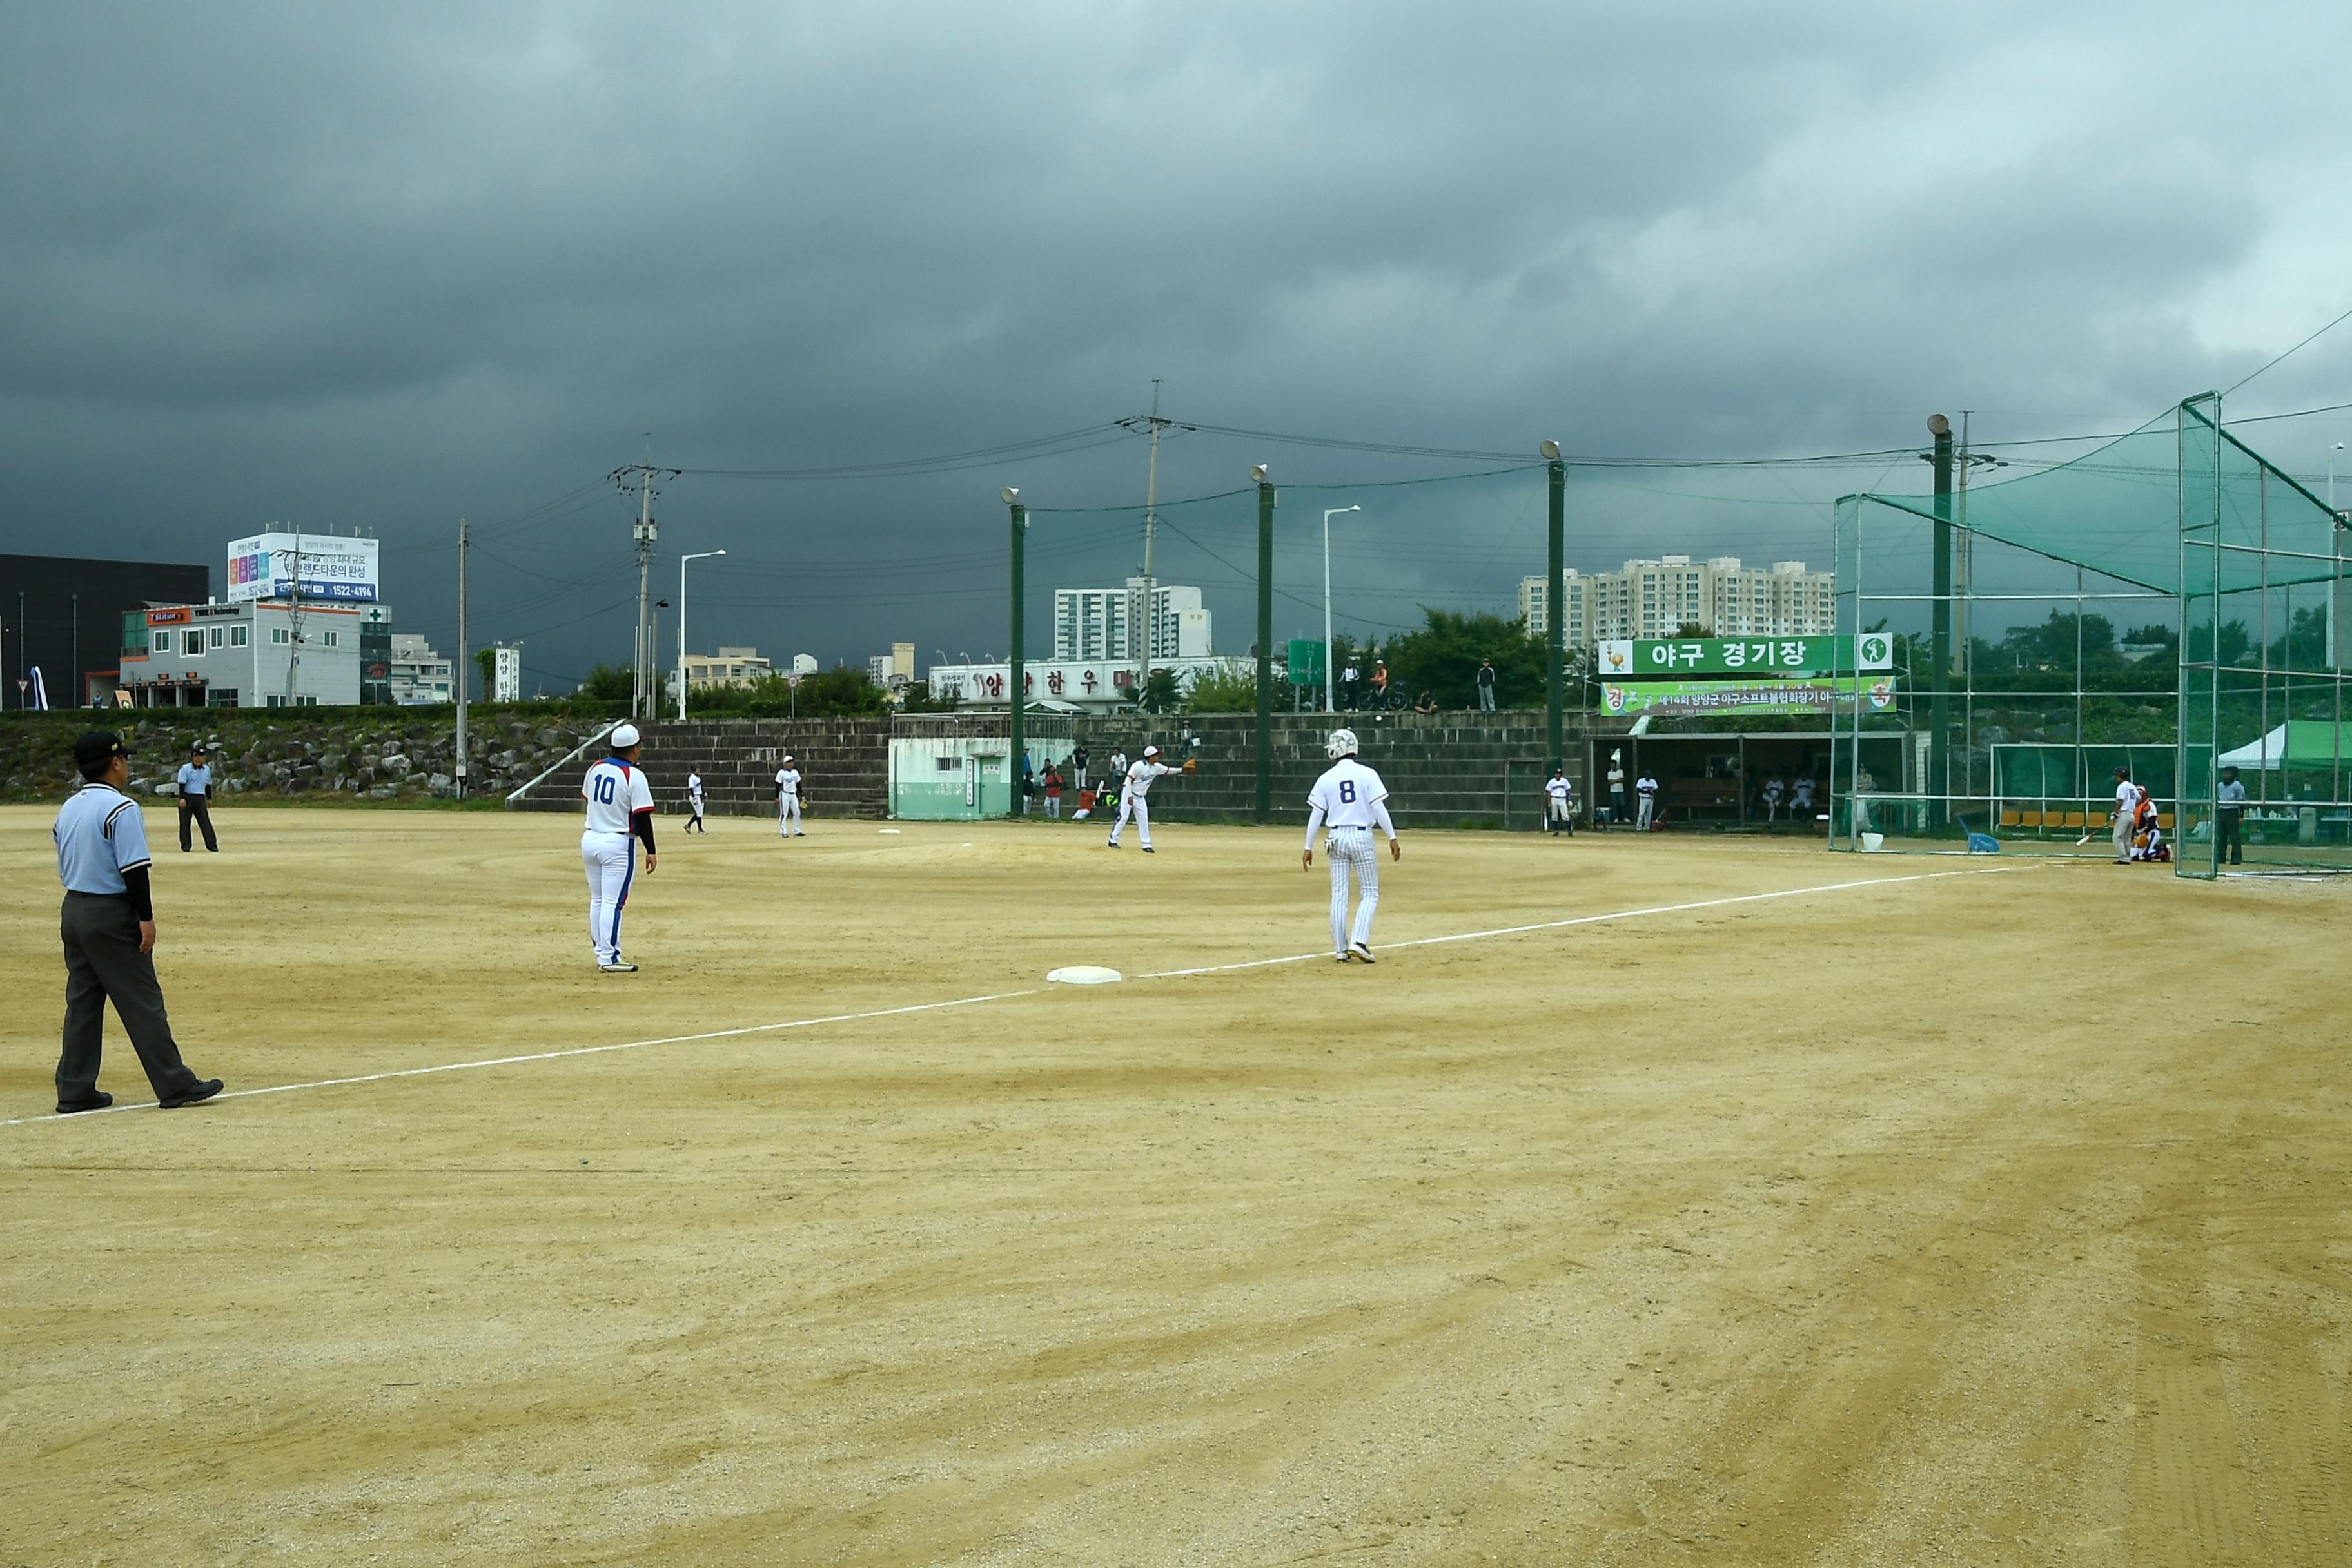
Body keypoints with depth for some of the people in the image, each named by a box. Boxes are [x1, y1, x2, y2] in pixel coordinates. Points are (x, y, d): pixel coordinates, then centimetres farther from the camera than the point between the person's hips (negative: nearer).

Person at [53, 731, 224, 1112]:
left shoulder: (68, 810, 11)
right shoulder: (121, 808, -14)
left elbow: (65, 868, 15)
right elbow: (134, 869, -19)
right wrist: (146, 918, -16)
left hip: (73, 911, 8)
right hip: (111, 914, -8)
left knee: (82, 1003, 11)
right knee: (142, 1002, -4)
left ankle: (75, 1091, 12)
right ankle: (175, 1085, 0)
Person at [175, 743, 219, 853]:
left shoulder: (207, 769, 12)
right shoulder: (186, 769, -5)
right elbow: (182, 784, -10)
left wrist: (209, 799, 19)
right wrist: (182, 798, -20)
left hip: (201, 799, 4)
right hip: (188, 797, -4)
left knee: (206, 822, -4)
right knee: (185, 822, 2)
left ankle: (212, 846, -8)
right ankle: (186, 846, 10)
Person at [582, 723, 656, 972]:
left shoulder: (596, 769, 5)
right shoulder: (634, 777, -14)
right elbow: (642, 817, -15)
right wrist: (650, 851, -10)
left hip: (590, 840, 7)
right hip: (617, 843, -7)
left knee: (597, 900, 14)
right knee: (612, 902, -6)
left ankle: (602, 954, 18)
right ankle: (609, 958, -6)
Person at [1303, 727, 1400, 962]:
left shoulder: (1326, 778, 2)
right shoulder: (1367, 774, -3)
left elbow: (1316, 815, 2)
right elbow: (1379, 809, -10)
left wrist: (1309, 848, 7)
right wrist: (1392, 838, -6)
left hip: (1337, 839, 2)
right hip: (1362, 836, -2)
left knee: (1339, 895, 8)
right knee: (1369, 893, 5)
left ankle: (1340, 949, 8)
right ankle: (1358, 942, -11)